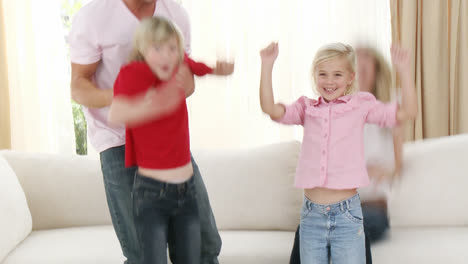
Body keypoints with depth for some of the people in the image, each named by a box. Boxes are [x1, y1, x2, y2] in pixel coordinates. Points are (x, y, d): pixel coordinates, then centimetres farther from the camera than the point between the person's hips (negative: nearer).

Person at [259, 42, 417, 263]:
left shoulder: (360, 106, 2)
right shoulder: (306, 109, 8)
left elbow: (407, 112, -5)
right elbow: (270, 108, -6)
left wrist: (403, 71, -13)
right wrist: (267, 66, -10)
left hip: (346, 214, -2)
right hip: (312, 214, 2)